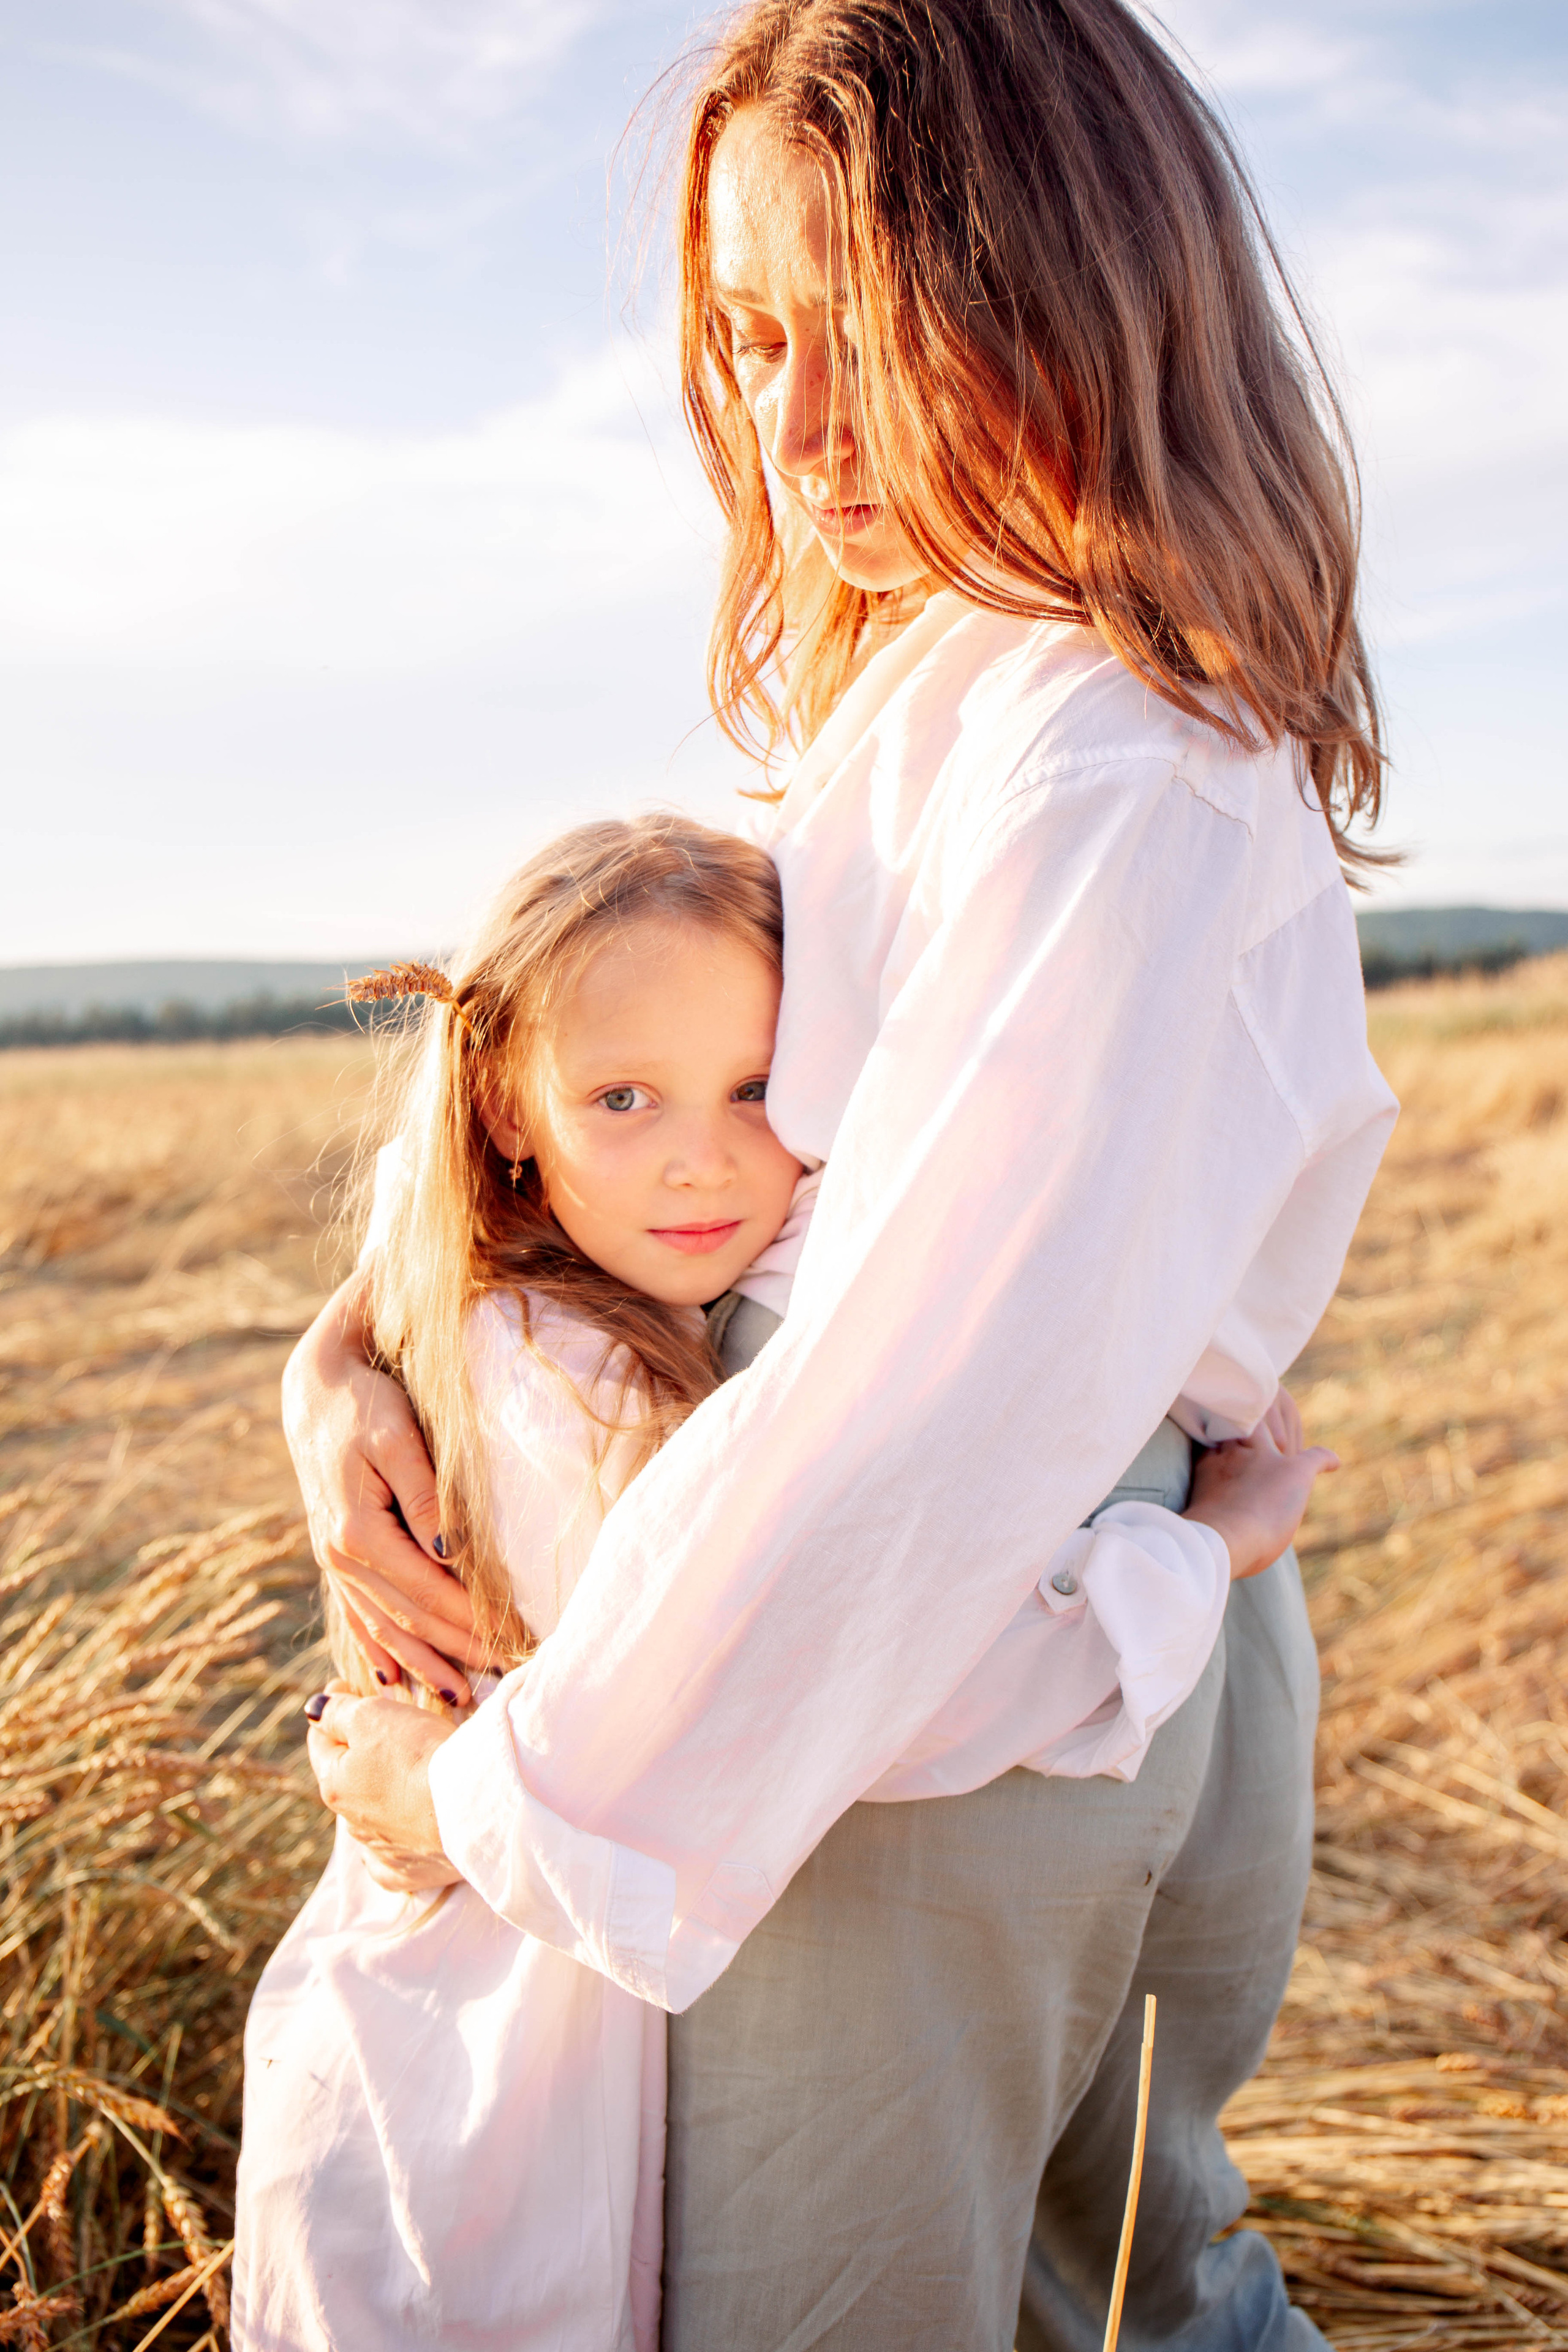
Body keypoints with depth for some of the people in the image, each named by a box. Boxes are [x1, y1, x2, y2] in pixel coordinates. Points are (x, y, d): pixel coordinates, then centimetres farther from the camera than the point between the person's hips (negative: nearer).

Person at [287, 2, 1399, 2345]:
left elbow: (954, 1384, -32)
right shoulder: (905, 704, 8)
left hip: (933, 1681, -9)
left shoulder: (1110, 767, -24)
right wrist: (353, 1340, -6)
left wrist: (523, 1792, -21)